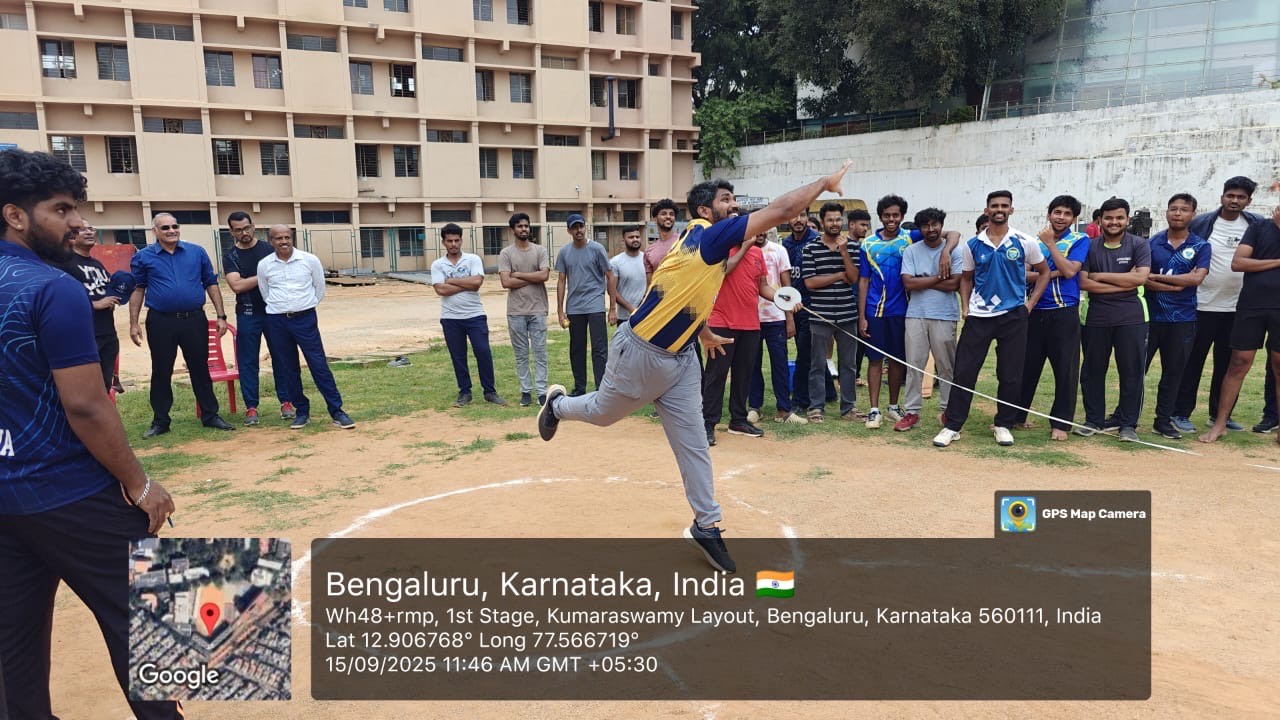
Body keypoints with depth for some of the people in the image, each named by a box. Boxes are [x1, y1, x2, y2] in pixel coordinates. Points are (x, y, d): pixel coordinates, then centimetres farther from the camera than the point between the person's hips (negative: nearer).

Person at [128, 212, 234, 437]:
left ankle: (210, 415, 18)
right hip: (161, 323, -1)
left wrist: (221, 316, 2)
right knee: (161, 372, 8)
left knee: (200, 369, 9)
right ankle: (160, 421, 18)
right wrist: (133, 324, 0)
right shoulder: (144, 257, 2)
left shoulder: (197, 252, 4)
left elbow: (211, 284, 7)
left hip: (195, 320, 1)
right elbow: (138, 290, 5)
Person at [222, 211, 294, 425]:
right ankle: (251, 407, 9)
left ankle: (286, 402, 11)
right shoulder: (230, 257, 4)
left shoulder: (269, 249, 6)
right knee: (247, 361, 2)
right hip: (248, 314, 0)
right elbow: (237, 285, -10)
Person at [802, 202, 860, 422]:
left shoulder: (852, 247, 7)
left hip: (847, 316, 3)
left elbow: (854, 278, -5)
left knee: (848, 364, 9)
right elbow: (810, 282, -8)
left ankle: (848, 407, 19)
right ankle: (816, 407, 13)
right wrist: (840, 275, -4)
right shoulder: (811, 249, 1)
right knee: (817, 365, 4)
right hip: (820, 317, -2)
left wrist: (843, 251, -12)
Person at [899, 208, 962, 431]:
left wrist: (922, 282, -6)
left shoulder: (954, 251, 2)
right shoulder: (911, 251, 6)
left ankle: (949, 410, 16)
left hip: (945, 315, -1)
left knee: (946, 365, 4)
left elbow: (954, 284, -8)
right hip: (916, 314, 1)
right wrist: (939, 277, -6)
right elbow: (908, 283, -5)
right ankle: (911, 411, 7)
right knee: (914, 364, 2)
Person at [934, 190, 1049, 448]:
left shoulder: (1025, 242, 0)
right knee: (964, 371, -3)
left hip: (1013, 316, 0)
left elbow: (1044, 272, 11)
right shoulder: (972, 245, 4)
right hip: (978, 316, 0)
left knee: (1010, 375, 5)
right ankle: (952, 425, 3)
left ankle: (1004, 425, 19)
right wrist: (965, 305, 1)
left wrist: (1031, 302, 2)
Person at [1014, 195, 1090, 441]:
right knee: (1027, 365, 8)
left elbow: (1069, 271, -13)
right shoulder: (1036, 240, 11)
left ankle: (1061, 423, 11)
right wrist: (1048, 274, -13)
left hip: (1065, 312, -3)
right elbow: (1024, 274, 2)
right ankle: (1016, 415, 20)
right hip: (1035, 312, 3)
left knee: (1065, 369, 1)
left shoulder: (1079, 240, 2)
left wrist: (1051, 244, -10)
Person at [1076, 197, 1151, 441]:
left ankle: (1128, 423, 11)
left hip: (1131, 317, -1)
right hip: (1096, 317, 2)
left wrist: (1101, 276, -9)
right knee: (1093, 370, 8)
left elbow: (1141, 277, -13)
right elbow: (1083, 282, -6)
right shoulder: (1090, 247, 5)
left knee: (1131, 371, 2)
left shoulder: (1139, 245, 2)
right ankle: (1094, 420, 19)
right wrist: (1124, 283, -11)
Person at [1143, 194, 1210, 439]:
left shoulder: (1201, 247, 2)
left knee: (1173, 372, 8)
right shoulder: (1152, 243, 2)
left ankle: (1163, 421, 19)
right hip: (1150, 315, -1)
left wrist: (1157, 277, -13)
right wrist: (1176, 285, -16)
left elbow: (1197, 278, -13)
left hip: (1182, 320, 1)